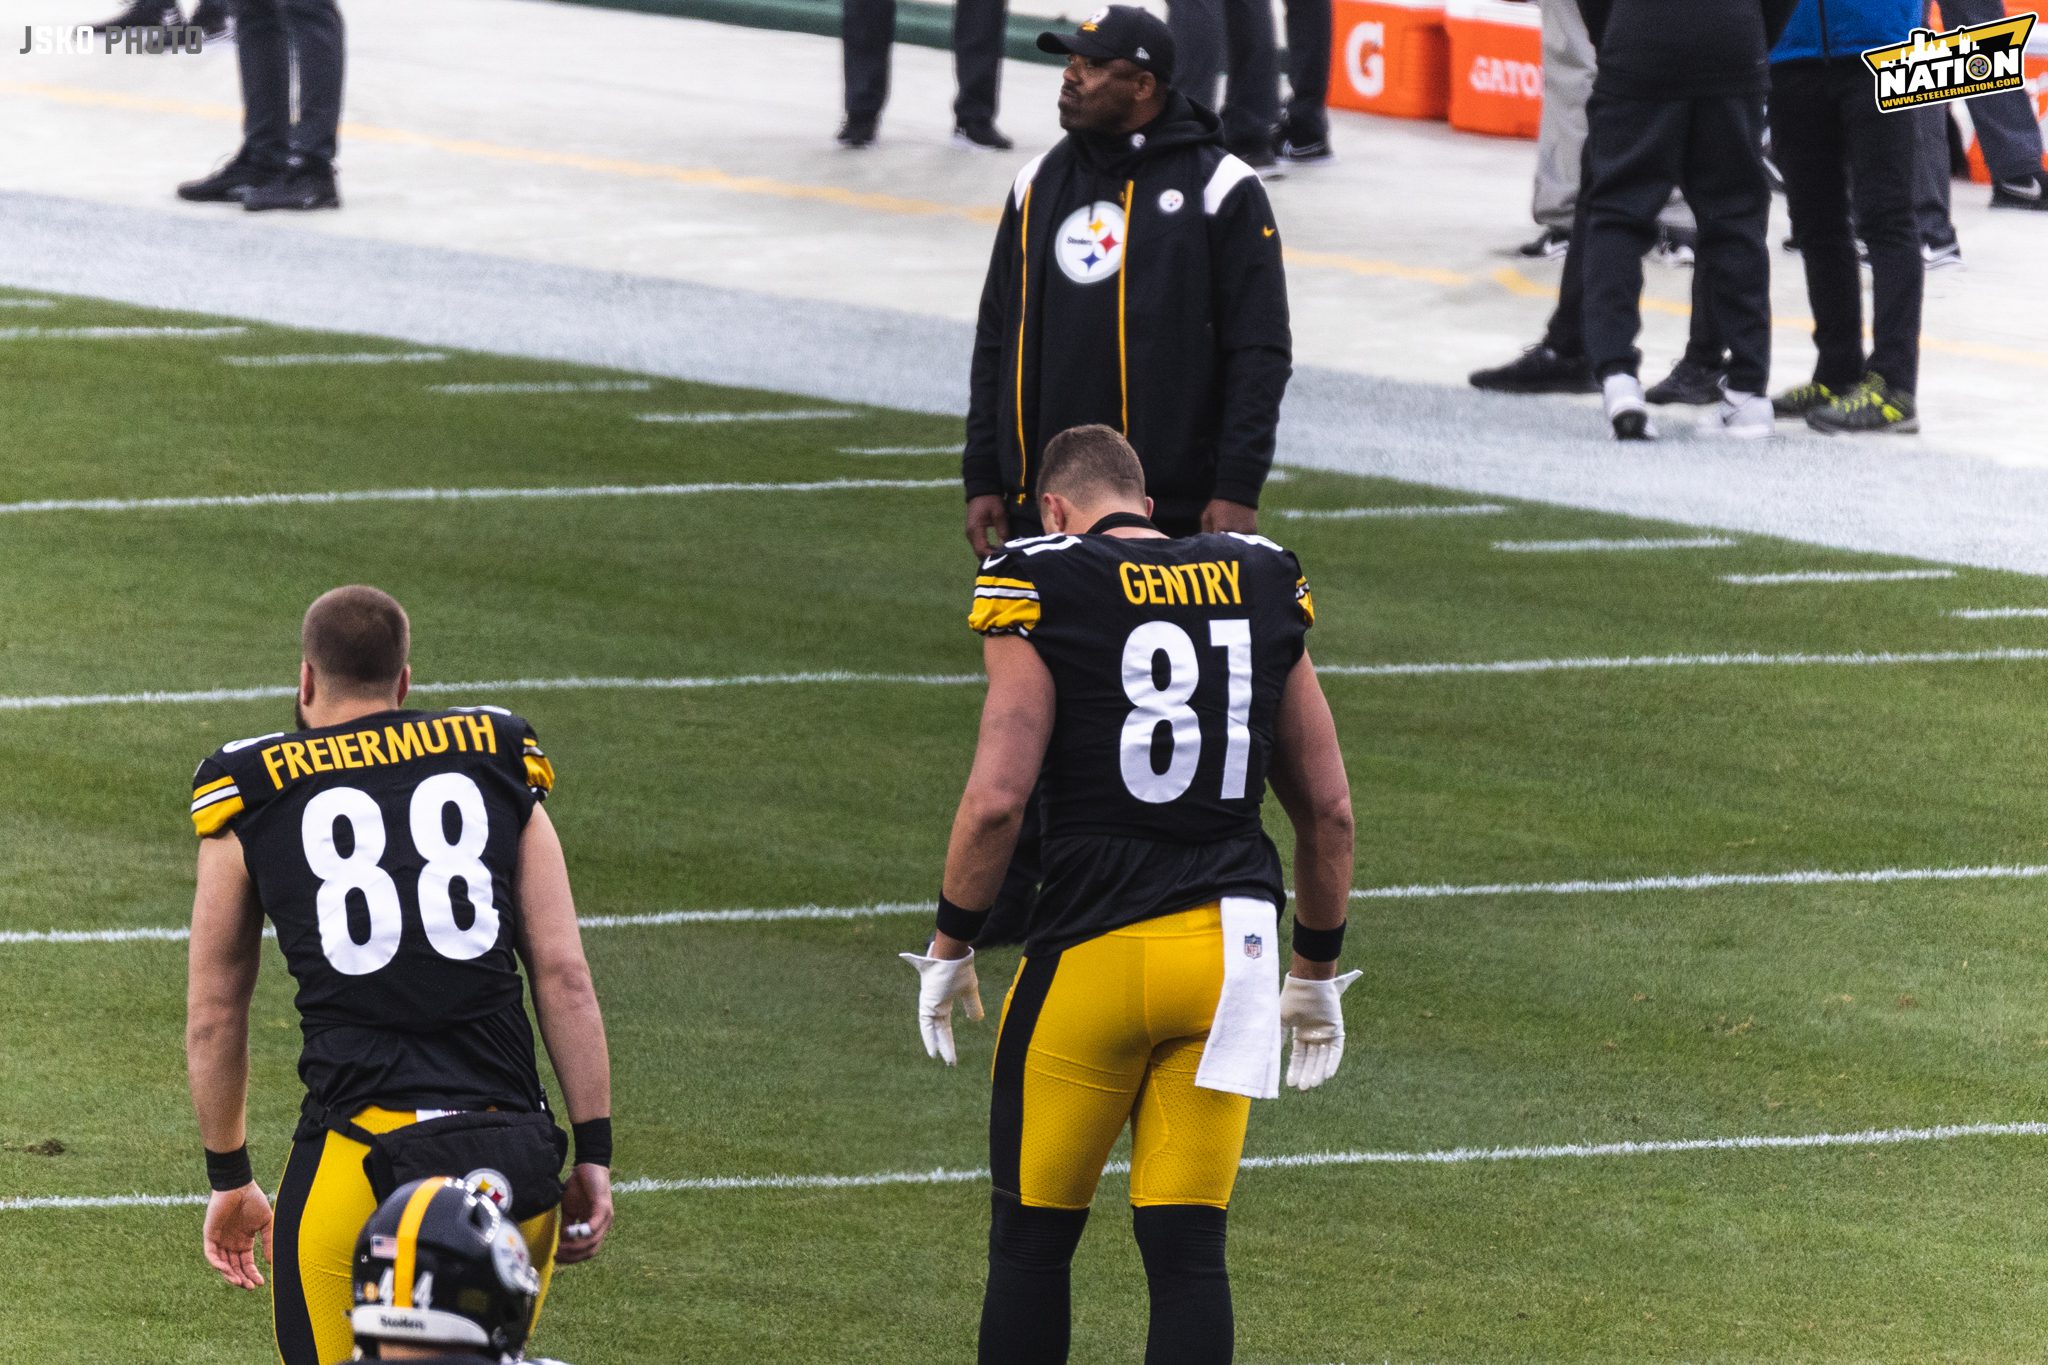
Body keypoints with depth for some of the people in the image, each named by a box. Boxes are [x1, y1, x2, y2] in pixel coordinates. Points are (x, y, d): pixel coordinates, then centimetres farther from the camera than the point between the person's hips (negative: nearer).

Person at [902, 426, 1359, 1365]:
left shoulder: (1042, 591, -4)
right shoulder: (1260, 590, 10)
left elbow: (996, 798, -11)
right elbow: (1328, 807, 14)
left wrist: (950, 946, 3)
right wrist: (1316, 970, 25)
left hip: (1095, 949, -4)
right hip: (1231, 949, 4)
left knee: (1031, 1239, 10)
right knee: (1187, 1244, 5)